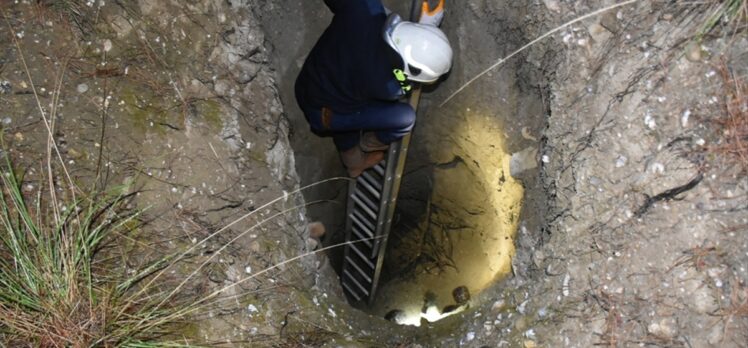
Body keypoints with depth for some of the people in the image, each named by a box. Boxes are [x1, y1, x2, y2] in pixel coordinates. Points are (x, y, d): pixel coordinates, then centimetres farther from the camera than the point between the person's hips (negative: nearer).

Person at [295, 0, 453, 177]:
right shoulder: (387, 86, -32)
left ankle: (354, 161, 57)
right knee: (405, 117, -5)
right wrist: (430, 23, -9)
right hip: (323, 114, -6)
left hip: (306, 86, 6)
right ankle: (370, 143, 25)